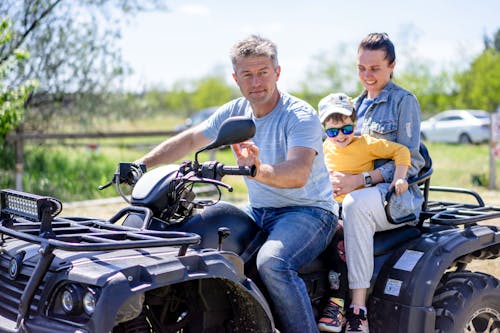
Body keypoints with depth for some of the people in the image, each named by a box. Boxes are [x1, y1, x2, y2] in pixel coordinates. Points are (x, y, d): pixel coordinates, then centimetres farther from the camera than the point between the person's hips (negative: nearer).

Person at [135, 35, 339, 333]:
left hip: (309, 210, -7)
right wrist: (140, 165, -2)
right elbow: (189, 141, 9)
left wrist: (260, 170, -52)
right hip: (258, 211, 7)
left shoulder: (300, 115, -16)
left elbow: (298, 173, -32)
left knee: (272, 263, -34)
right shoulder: (234, 112, 6)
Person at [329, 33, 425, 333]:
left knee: (355, 204, -38)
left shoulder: (404, 101, 0)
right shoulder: (358, 104, 20)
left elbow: (409, 161, -9)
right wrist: (334, 178, -2)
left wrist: (361, 180, -23)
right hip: (358, 192, 6)